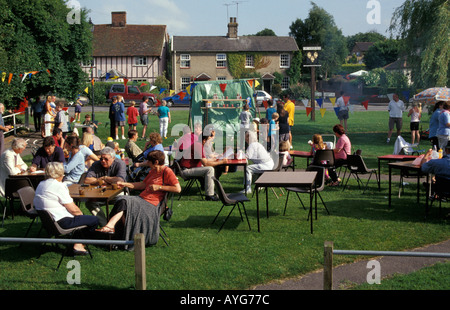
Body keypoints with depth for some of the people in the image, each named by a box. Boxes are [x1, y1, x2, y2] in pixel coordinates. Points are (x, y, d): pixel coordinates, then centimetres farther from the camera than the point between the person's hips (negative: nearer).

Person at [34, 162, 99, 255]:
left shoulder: (41, 185, 9)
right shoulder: (59, 186, -18)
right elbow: (73, 209, -19)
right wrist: (81, 214, 5)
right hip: (61, 222, -10)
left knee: (81, 216, 29)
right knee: (94, 220, -3)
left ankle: (78, 243, 22)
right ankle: (78, 244, 9)